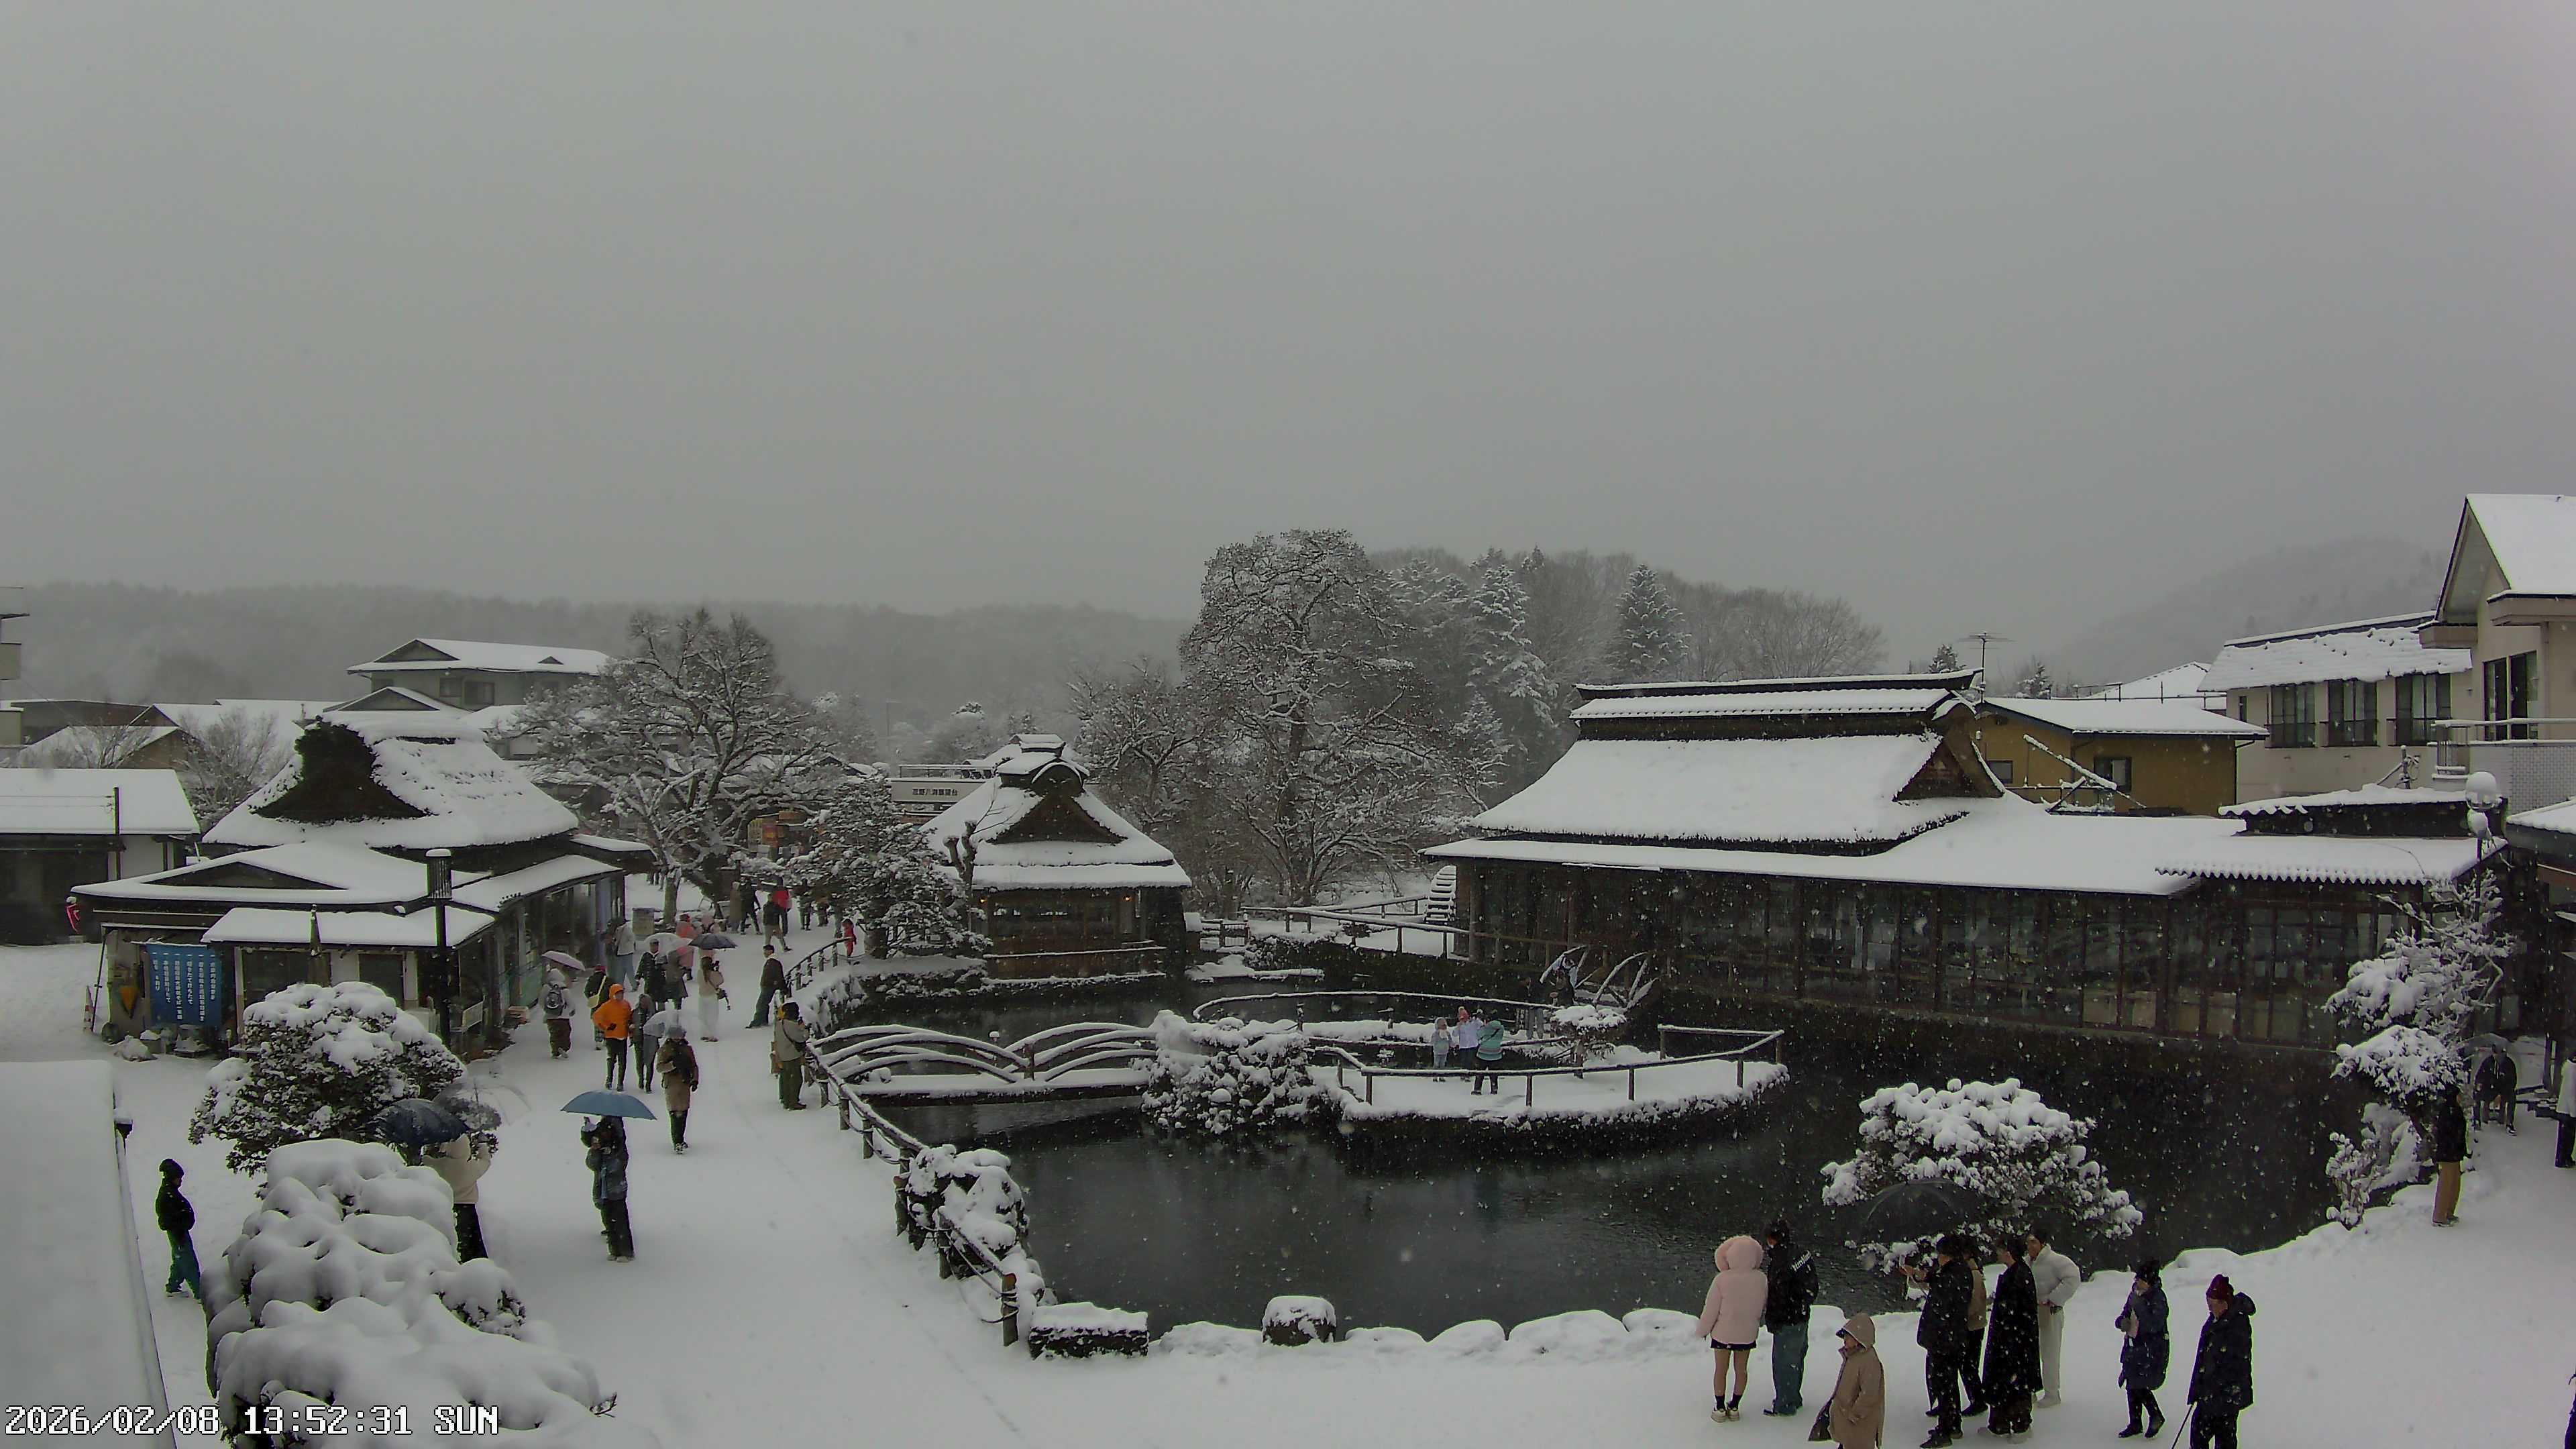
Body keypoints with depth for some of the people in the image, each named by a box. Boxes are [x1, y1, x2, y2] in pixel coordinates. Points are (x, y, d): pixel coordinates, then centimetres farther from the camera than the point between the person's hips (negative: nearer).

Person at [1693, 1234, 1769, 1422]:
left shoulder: (1722, 1280, -25)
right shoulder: (1761, 1279, -17)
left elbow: (1711, 1309, -16)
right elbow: (1762, 1306, -1)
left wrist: (1703, 1330, 1)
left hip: (1723, 1332, -2)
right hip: (1747, 1333, 2)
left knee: (1721, 1369, 14)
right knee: (1741, 1369, 19)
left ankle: (1720, 1408, 23)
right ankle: (1734, 1407, 29)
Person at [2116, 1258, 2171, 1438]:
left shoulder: (2157, 1297, -19)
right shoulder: (2136, 1291, 4)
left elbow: (2154, 1325, -29)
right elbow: (2127, 1311, 17)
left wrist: (2139, 1304, -31)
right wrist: (2123, 1321, -5)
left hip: (2152, 1349, -8)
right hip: (2134, 1345, 8)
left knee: (2139, 1386, -6)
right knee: (2132, 1385, 11)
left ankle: (2156, 1417, 19)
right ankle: (2135, 1424, 24)